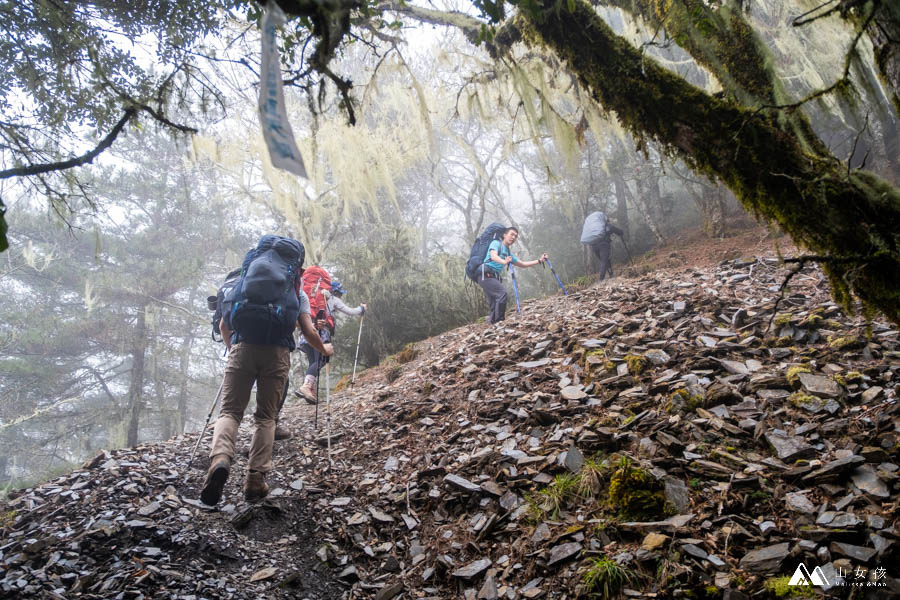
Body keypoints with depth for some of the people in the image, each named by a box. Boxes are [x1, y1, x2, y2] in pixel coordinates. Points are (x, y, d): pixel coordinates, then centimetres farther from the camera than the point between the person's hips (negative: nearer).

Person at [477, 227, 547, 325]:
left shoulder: (508, 253, 24)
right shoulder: (496, 243, 0)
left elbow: (522, 264, 29)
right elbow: (493, 256, -20)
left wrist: (539, 261, 22)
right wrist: (504, 262, -41)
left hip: (494, 277, 9)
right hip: (486, 275, -9)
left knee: (495, 305, 4)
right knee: (502, 292, -25)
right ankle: (499, 322, -27)